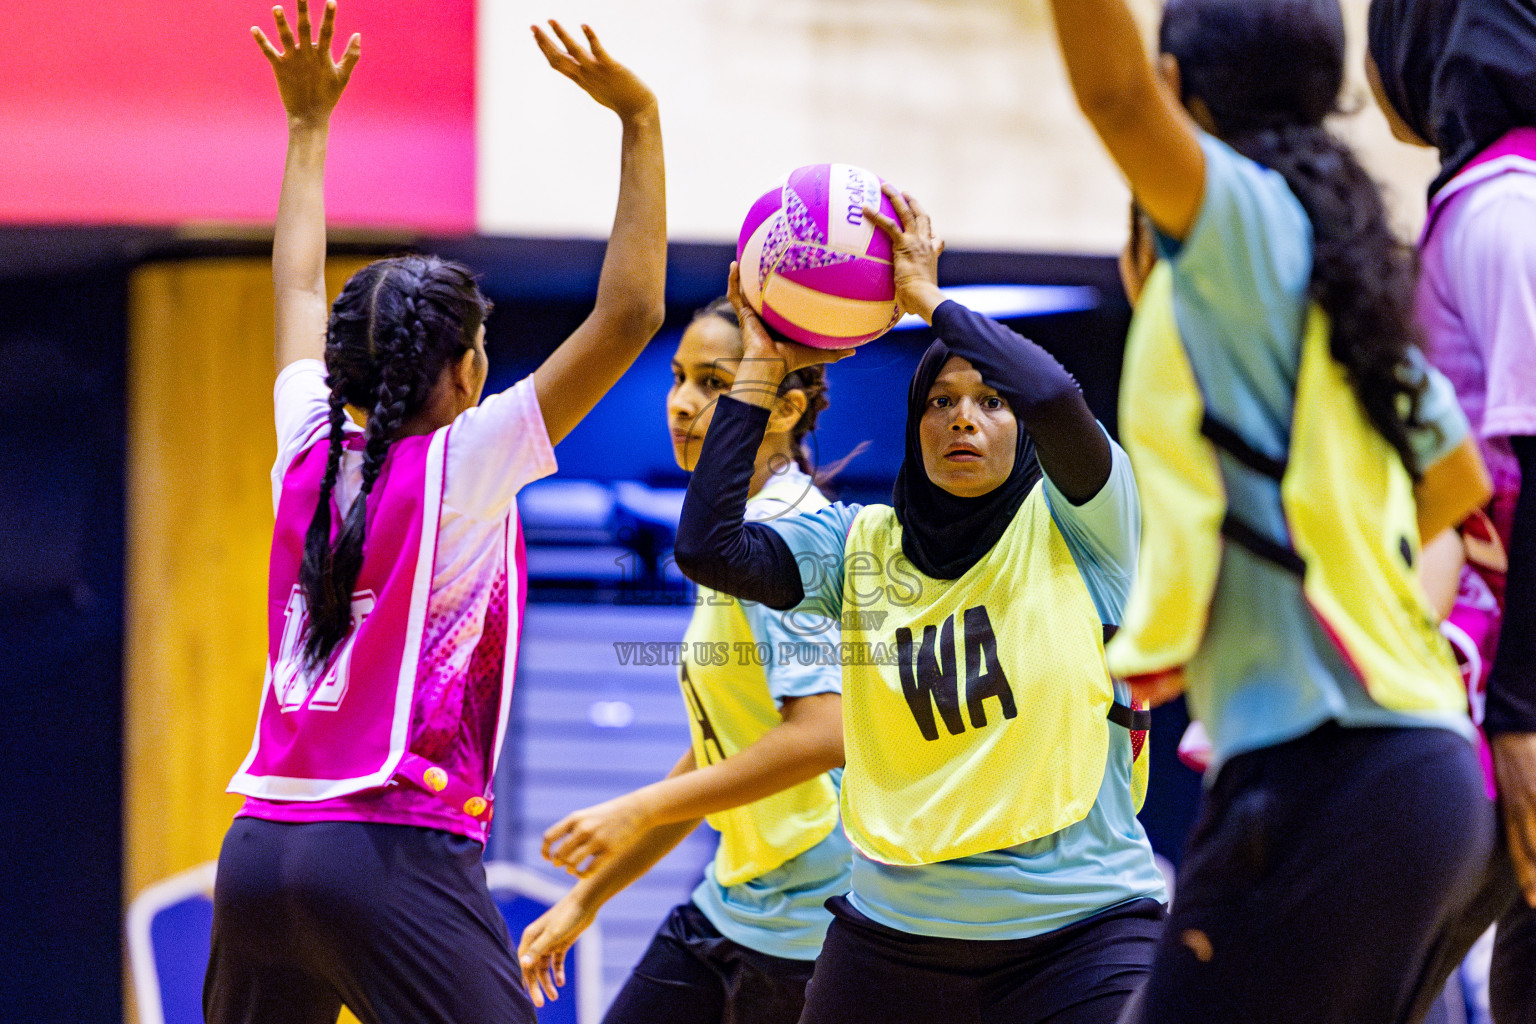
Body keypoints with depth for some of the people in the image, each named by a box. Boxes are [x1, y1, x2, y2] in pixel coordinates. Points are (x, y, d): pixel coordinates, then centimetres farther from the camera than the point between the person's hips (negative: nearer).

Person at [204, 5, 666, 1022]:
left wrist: (309, 121, 37)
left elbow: (300, 288, 27)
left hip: (259, 849, 7)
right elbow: (629, 315, -11)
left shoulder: (309, 453, 9)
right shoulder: (458, 471, -7)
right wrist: (639, 121, -8)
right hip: (396, 854, -7)